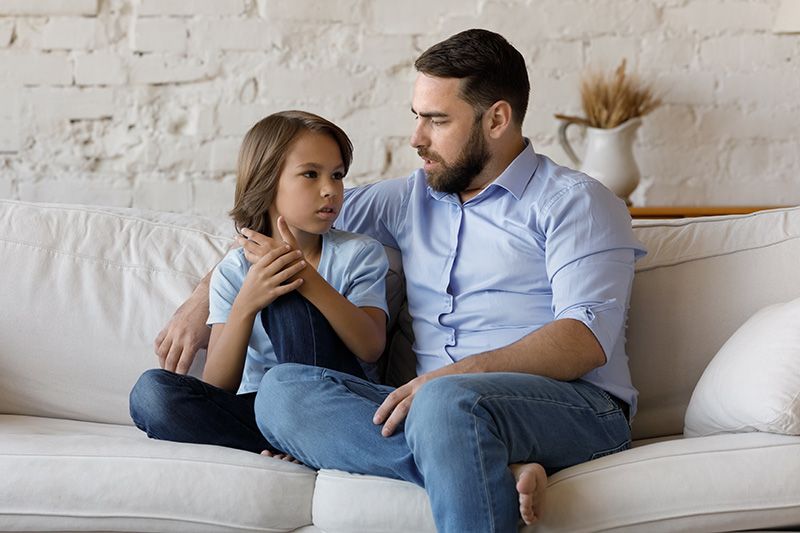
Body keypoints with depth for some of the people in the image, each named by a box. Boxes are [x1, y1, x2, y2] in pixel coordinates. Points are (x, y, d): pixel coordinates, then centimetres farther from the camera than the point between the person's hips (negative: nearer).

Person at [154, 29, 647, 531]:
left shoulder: (573, 201, 3)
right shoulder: (412, 199, 22)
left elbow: (586, 339, -12)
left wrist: (456, 373, -23)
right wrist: (200, 302, 18)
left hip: (575, 404, -6)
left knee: (450, 400, -40)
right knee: (283, 388, -19)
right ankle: (501, 473, -30)